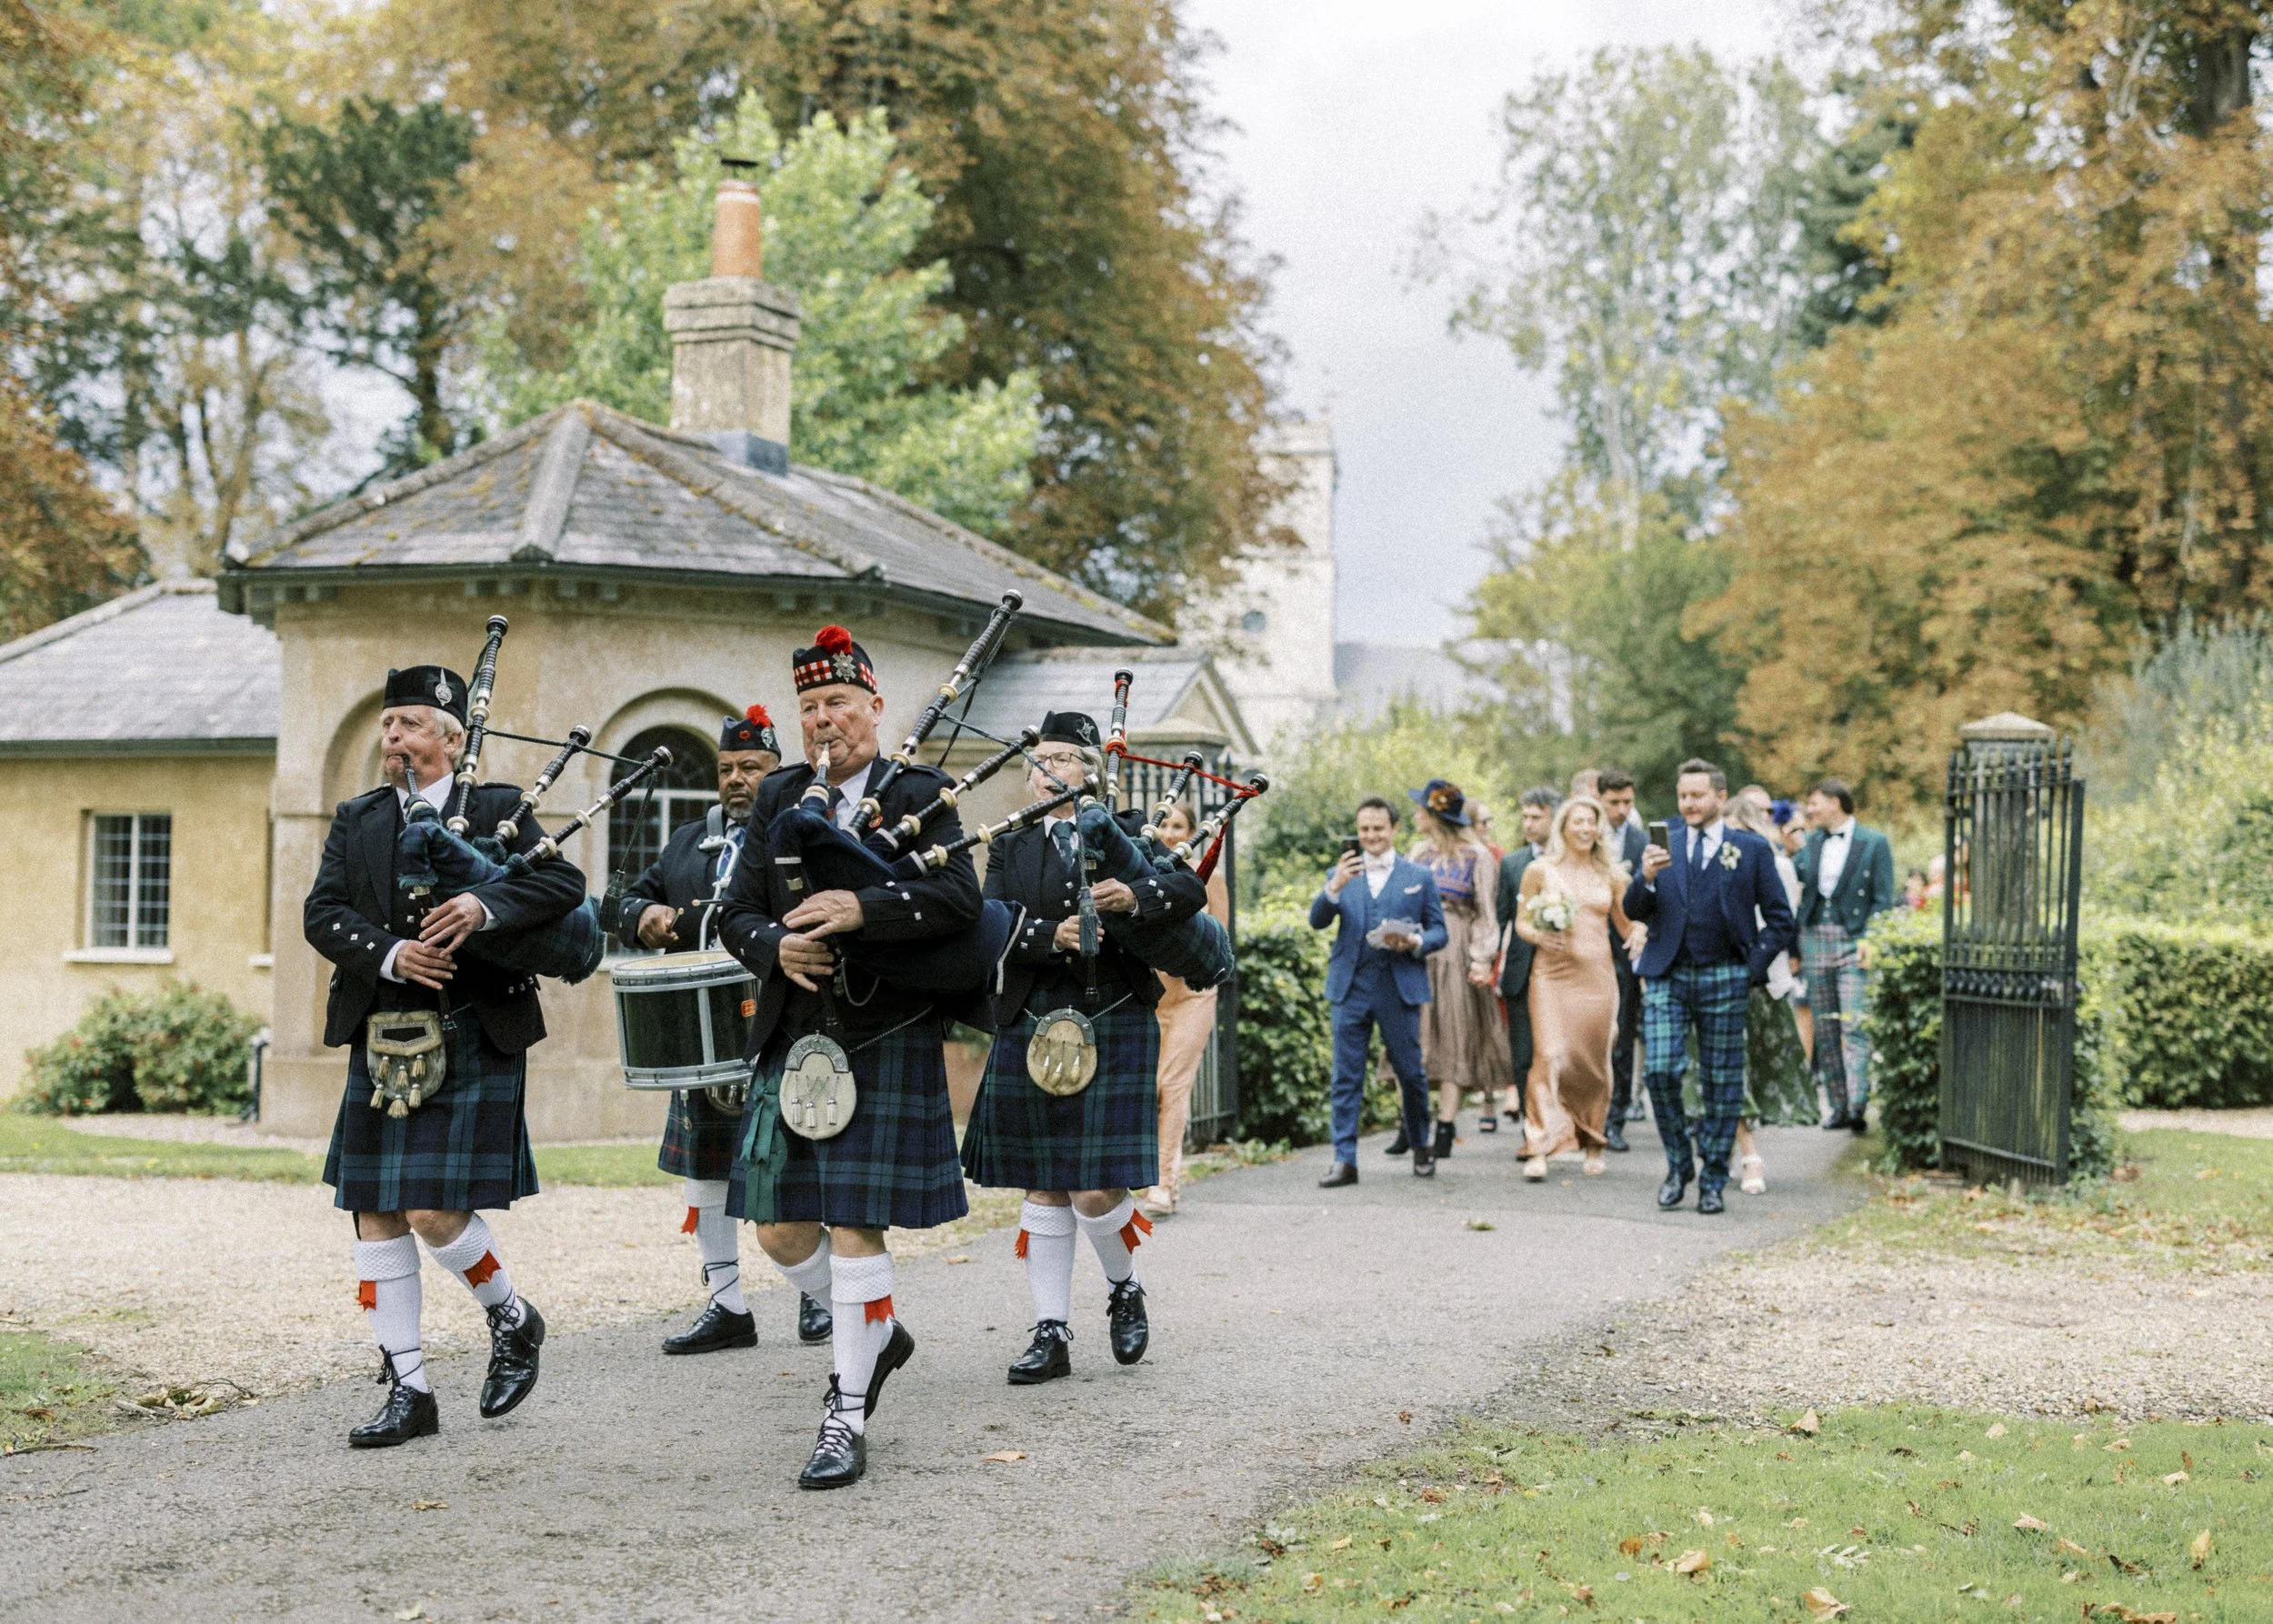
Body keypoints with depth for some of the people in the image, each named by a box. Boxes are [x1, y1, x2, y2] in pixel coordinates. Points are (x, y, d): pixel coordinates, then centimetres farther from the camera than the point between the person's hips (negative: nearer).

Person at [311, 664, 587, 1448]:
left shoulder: (499, 810, 2)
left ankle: (512, 1319, 18)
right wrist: (390, 954, -17)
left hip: (471, 1043, -5)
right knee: (376, 1216, 4)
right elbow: (322, 914, 0)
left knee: (435, 1209, -11)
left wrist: (486, 905, -27)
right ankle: (408, 1391, 13)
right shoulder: (356, 822, 12)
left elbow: (566, 883, -11)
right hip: (380, 1045, 5)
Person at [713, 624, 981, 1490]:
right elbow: (736, 914, 11)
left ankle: (847, 1417, 2)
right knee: (780, 1228, 7)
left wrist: (862, 908, -26)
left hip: (884, 1038, -5)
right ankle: (875, 1334, 33)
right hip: (793, 1036, 5)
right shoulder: (778, 796, 13)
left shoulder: (918, 794, -1)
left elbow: (959, 898, -14)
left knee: (856, 1224, -6)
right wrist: (778, 946, -10)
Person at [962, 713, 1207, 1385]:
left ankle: (1125, 1289, 21)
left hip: (1114, 1029, -3)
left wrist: (1136, 897, -25)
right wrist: (1052, 935, -21)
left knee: (1096, 1189, -8)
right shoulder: (1011, 846, 11)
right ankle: (1051, 1334, 12)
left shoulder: (1127, 832, 6)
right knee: (1043, 1190, 5)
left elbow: (1192, 889, -6)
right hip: (1032, 1031, 3)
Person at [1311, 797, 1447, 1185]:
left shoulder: (1419, 877, 9)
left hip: (1399, 986, -1)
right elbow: (1317, 921, -1)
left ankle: (1421, 1147, 25)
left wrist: (1415, 943, -13)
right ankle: (1344, 1159, 0)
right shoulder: (1342, 873, 12)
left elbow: (1439, 931, 8)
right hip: (1351, 987, 1)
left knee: (1411, 1073, 5)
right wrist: (1334, 888, -20)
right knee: (1346, 1076, -2)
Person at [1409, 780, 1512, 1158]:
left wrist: (1483, 959, -11)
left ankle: (1445, 1132, -4)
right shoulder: (1421, 853, 14)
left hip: (1456, 954, -5)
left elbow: (1486, 913, -3)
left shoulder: (1477, 856, -1)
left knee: (1454, 1039, -4)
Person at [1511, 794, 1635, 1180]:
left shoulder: (1610, 874, 10)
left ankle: (1593, 1143, 23)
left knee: (1595, 1061, 6)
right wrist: (1539, 936, -14)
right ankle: (1539, 1150, -16)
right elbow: (1521, 921, 6)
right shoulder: (1540, 870, 4)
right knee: (1551, 1055, -14)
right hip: (1552, 974, -3)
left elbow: (1626, 924, 18)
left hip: (1597, 975, 3)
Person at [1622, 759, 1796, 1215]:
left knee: (1723, 1082, 3)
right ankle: (1678, 1165, 9)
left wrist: (1754, 967, -5)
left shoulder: (1752, 849, 4)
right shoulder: (1663, 845, 10)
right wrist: (1646, 878, -14)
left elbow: (1780, 919, 5)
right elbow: (1634, 912, 6)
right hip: (1667, 976, 1)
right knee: (1659, 1070, -10)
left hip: (1724, 978, -1)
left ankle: (1713, 1180, 13)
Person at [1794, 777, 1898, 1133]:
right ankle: (1838, 1106, 10)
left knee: (1855, 1026, -13)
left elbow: (1883, 900, -4)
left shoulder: (1874, 843, 0)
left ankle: (1858, 1104, -18)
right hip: (1815, 940, 5)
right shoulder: (1811, 844, 14)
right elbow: (1802, 895, 15)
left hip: (1853, 943, -5)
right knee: (1825, 1030, 5)